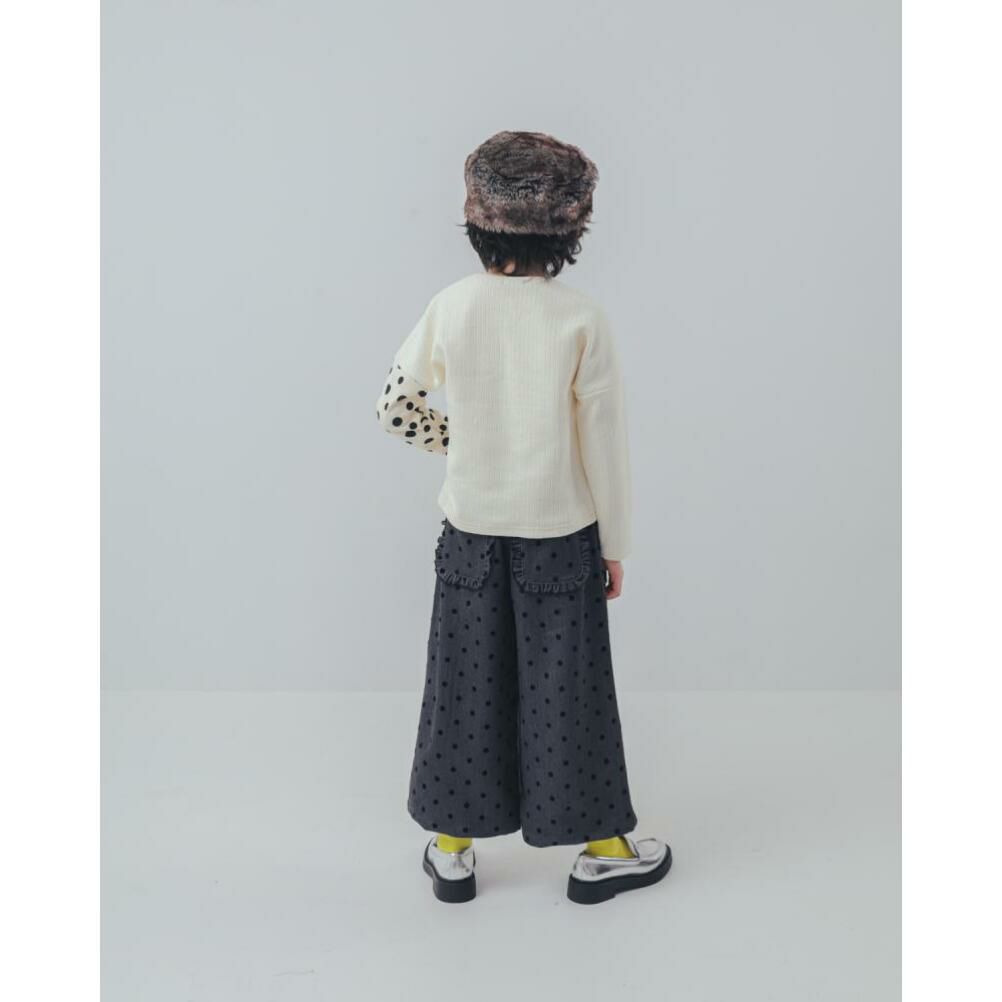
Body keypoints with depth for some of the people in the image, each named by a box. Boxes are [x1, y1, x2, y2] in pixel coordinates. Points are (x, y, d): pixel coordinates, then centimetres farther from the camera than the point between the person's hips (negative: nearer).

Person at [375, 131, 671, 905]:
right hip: (560, 532, -2)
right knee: (565, 686, 10)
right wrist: (615, 544, 1)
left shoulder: (451, 307, -7)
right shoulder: (581, 319, -14)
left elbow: (395, 408, 0)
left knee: (467, 683, 14)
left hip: (471, 529, 2)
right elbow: (604, 441, -10)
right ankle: (601, 849, 28)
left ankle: (453, 851, 28)